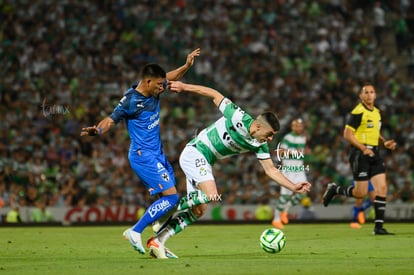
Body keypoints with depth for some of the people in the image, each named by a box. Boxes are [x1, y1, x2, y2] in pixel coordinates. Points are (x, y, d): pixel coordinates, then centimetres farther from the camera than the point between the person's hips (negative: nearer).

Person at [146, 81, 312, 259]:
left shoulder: (260, 145, -1)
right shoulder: (239, 119, -22)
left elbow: (270, 170, 3)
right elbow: (215, 95, -13)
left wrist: (294, 187, -7)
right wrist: (184, 87, -11)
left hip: (205, 162, 9)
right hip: (194, 152, -9)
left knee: (198, 210, 5)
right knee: (211, 195, -26)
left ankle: (157, 241, 7)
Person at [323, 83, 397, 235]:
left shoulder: (376, 112, 14)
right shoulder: (358, 112, -12)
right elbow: (347, 134, -15)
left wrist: (385, 142, 10)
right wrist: (363, 149, -22)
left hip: (374, 153, 8)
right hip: (360, 154, -8)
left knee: (382, 188, -3)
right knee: (360, 192, -6)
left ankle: (378, 227, -1)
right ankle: (334, 189, 22)